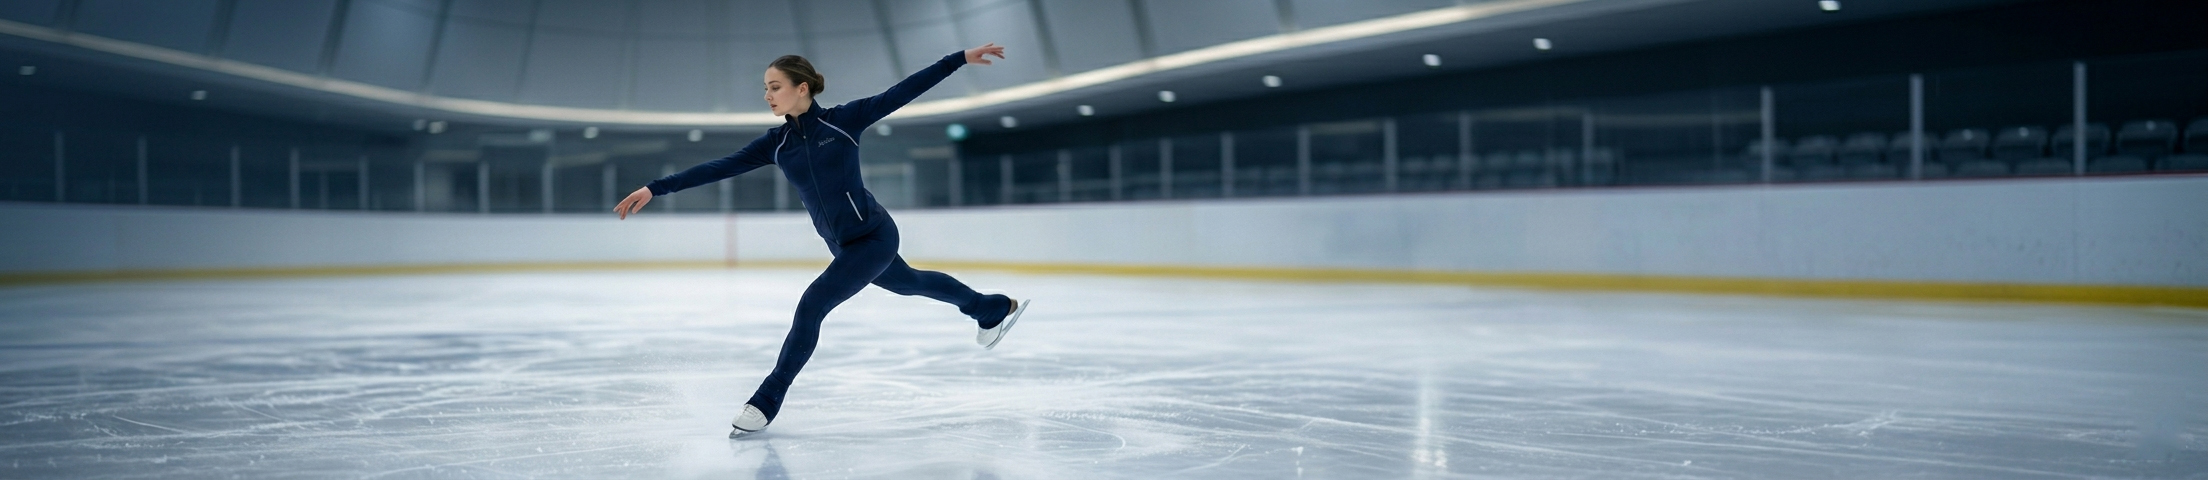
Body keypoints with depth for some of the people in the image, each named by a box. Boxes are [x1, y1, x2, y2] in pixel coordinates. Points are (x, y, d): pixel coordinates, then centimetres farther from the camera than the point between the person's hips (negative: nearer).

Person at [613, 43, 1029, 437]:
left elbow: (904, 91, -12)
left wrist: (961, 58, -13)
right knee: (908, 283, 26)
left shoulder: (843, 119, -14)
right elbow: (719, 168, -4)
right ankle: (995, 309, 50)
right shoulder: (775, 143, -1)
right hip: (842, 245, 7)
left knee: (811, 305, -16)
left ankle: (767, 402, -5)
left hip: (874, 236, -7)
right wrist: (656, 188, -10)